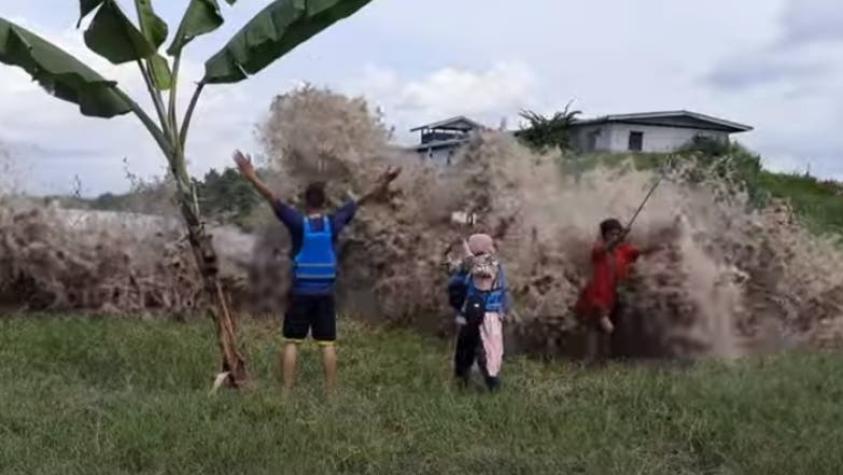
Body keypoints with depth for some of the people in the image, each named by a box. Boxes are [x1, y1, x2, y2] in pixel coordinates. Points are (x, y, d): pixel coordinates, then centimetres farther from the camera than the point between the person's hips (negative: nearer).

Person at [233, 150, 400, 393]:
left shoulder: (298, 222, -8)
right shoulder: (334, 223, -3)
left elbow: (272, 198, -14)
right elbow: (362, 200, 2)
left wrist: (252, 177, -16)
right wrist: (385, 181, 8)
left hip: (300, 293, -1)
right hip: (325, 294, 2)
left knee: (292, 342, 4)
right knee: (327, 344, 5)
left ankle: (287, 391, 1)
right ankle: (331, 391, 4)